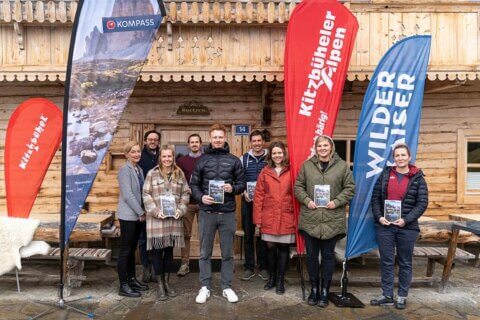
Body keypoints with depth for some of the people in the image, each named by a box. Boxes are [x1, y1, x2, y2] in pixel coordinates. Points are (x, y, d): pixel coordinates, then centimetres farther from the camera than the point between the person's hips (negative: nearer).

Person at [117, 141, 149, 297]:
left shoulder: (139, 169, 12)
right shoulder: (125, 169, -12)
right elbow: (127, 194, -17)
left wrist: (142, 212, 5)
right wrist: (141, 213, -13)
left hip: (137, 215, 8)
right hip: (128, 215, -7)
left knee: (132, 249, 16)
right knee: (125, 250, 0)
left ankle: (132, 279, 27)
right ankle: (123, 286, 9)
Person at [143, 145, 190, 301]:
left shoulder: (179, 174, 7)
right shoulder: (152, 173, -2)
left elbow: (185, 193, 8)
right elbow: (146, 195, -5)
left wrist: (180, 209, -6)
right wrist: (155, 211, -14)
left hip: (174, 218, 3)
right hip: (156, 218, -2)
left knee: (169, 249, 12)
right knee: (157, 251, 4)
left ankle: (167, 281, 26)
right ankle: (159, 284, 17)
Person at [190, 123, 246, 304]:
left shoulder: (234, 160, 5)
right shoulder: (203, 160, 5)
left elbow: (242, 183, 7)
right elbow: (194, 184, 6)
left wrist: (233, 188, -13)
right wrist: (200, 197, -12)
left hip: (228, 213, 0)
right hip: (207, 212, 0)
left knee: (227, 253, 10)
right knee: (205, 252, 9)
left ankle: (227, 287, 23)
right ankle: (205, 287, 21)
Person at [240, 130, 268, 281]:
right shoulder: (243, 159, 6)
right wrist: (244, 192, -9)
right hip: (248, 201, 1)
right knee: (248, 234, 6)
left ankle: (263, 267, 19)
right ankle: (249, 267, 17)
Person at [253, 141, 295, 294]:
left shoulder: (291, 171, 1)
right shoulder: (265, 172, 3)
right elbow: (258, 196, 1)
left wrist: (297, 216, -5)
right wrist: (258, 218, -2)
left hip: (286, 217, -1)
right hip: (269, 217, 1)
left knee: (283, 247, 7)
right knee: (270, 247, 10)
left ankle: (280, 280, 21)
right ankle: (272, 278, 28)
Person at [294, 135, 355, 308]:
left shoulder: (342, 166, 2)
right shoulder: (307, 165, 5)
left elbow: (350, 188, 3)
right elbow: (298, 186, 7)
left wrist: (337, 201, -10)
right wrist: (306, 200, -9)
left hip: (332, 220, -1)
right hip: (310, 219, 1)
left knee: (328, 255, 9)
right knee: (311, 255, 9)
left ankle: (325, 291, 24)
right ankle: (314, 288, 26)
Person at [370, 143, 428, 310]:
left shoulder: (417, 178, 0)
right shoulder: (385, 174, 6)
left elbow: (422, 203, -5)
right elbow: (375, 198, 6)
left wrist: (406, 220, -15)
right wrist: (379, 217, -8)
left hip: (407, 227, -2)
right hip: (384, 226, 2)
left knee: (405, 263, 11)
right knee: (386, 262, 8)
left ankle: (402, 296, 24)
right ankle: (387, 296, 20)